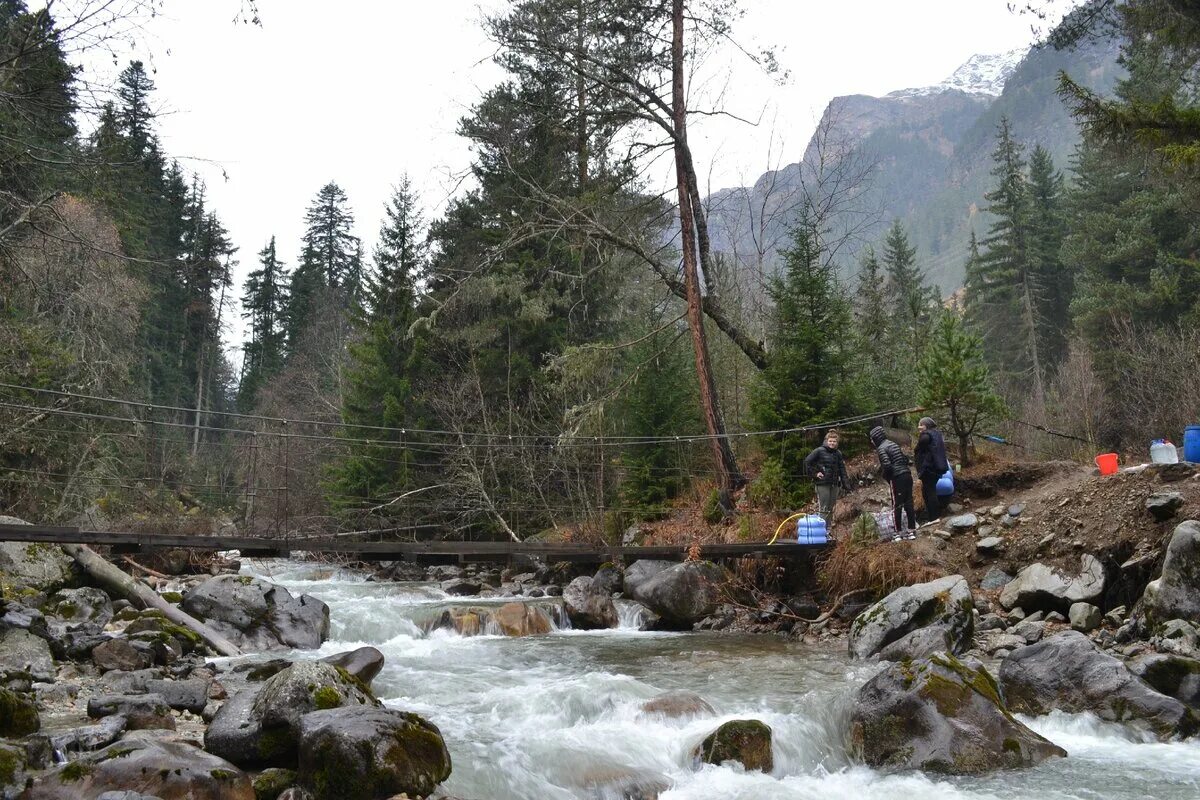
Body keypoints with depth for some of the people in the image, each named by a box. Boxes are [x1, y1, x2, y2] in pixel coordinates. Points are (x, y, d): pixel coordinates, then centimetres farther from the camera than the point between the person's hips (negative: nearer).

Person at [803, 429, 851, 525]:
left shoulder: (838, 453, 10)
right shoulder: (819, 451, -7)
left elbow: (842, 470, 13)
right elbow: (807, 462, -7)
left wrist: (846, 484, 7)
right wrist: (814, 473, -9)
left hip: (834, 484, 6)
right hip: (822, 483, -6)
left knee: (831, 509, 12)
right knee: (823, 508, -7)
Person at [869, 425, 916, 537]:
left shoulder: (881, 448, -8)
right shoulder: (893, 444, 18)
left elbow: (886, 465, -20)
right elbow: (906, 458, 18)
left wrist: (885, 475, -3)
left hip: (897, 478, -8)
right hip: (907, 475, 8)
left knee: (896, 505, 0)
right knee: (908, 503, 11)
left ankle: (899, 532, 1)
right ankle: (912, 529, 14)